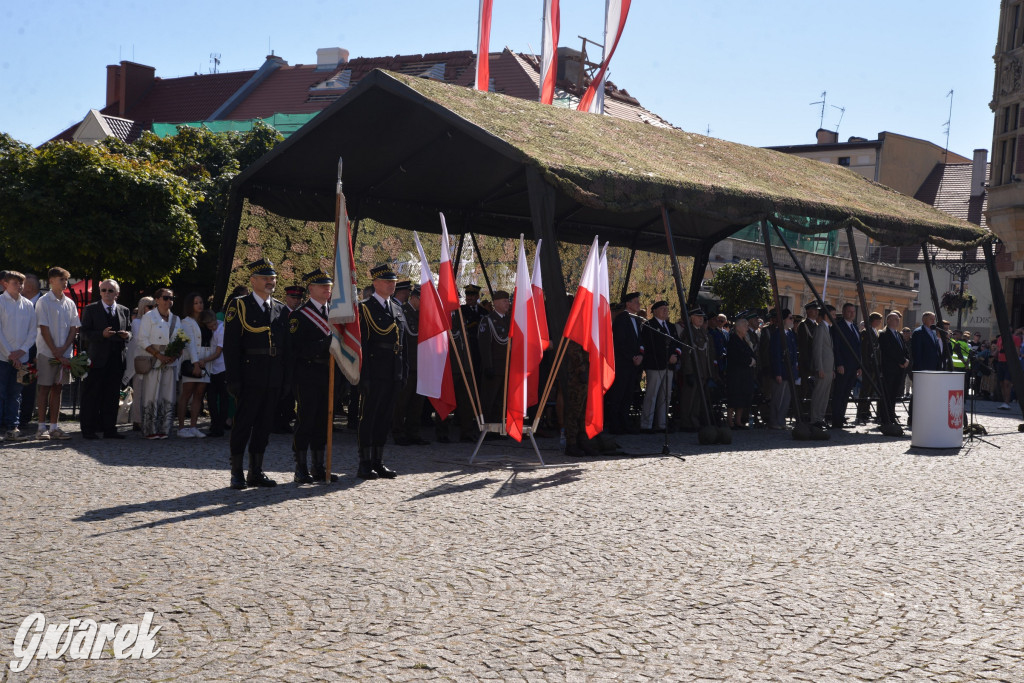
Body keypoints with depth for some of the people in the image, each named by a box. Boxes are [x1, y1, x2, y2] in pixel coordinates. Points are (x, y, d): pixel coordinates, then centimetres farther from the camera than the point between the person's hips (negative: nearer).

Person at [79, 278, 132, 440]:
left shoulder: (124, 311, 16)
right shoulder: (90, 310, 4)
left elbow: (129, 331, 19)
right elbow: (85, 333, -3)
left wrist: (127, 335, -5)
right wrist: (102, 334, -19)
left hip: (117, 359, 4)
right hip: (97, 359, -4)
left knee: (112, 396, 7)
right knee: (92, 396, -1)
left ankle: (109, 429, 13)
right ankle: (89, 430, 4)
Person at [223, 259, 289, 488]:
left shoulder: (282, 310, 13)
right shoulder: (239, 306, -2)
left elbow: (287, 346, 15)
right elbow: (230, 346, -6)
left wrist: (285, 379, 8)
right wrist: (234, 380, -13)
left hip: (274, 381, 5)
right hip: (249, 379, -5)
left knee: (264, 425, 9)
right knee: (243, 424, -1)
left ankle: (256, 472, 17)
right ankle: (237, 473, 7)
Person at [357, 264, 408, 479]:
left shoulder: (397, 308, 15)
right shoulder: (365, 308, -6)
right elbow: (361, 343, -10)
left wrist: (404, 370, 12)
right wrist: (364, 375, -15)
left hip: (393, 374, 7)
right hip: (374, 372, -7)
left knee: (385, 417, 11)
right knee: (368, 417, -2)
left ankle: (378, 462, 18)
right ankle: (365, 464, 2)